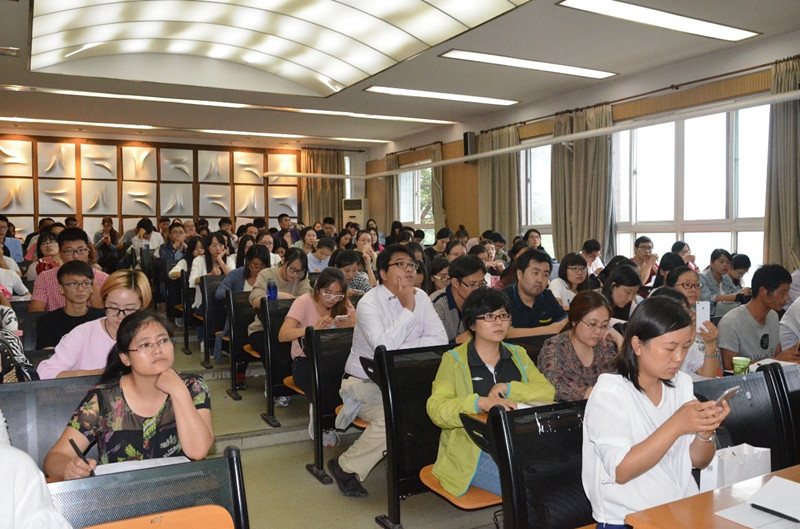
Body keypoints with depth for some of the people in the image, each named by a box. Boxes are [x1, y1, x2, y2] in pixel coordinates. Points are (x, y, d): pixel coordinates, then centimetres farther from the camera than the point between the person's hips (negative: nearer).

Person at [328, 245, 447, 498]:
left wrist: (402, 348, -20)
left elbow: (440, 339, -9)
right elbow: (384, 347, -30)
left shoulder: (420, 297, 2)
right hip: (364, 382, -5)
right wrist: (408, 309, -23)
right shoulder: (369, 303, -14)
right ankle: (347, 467, -9)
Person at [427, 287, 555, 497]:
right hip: (475, 452, -5)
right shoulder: (454, 360, 1)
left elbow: (549, 392, 3)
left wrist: (509, 388, -13)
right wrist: (480, 402, -29)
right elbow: (436, 409, -13)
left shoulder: (518, 355, 16)